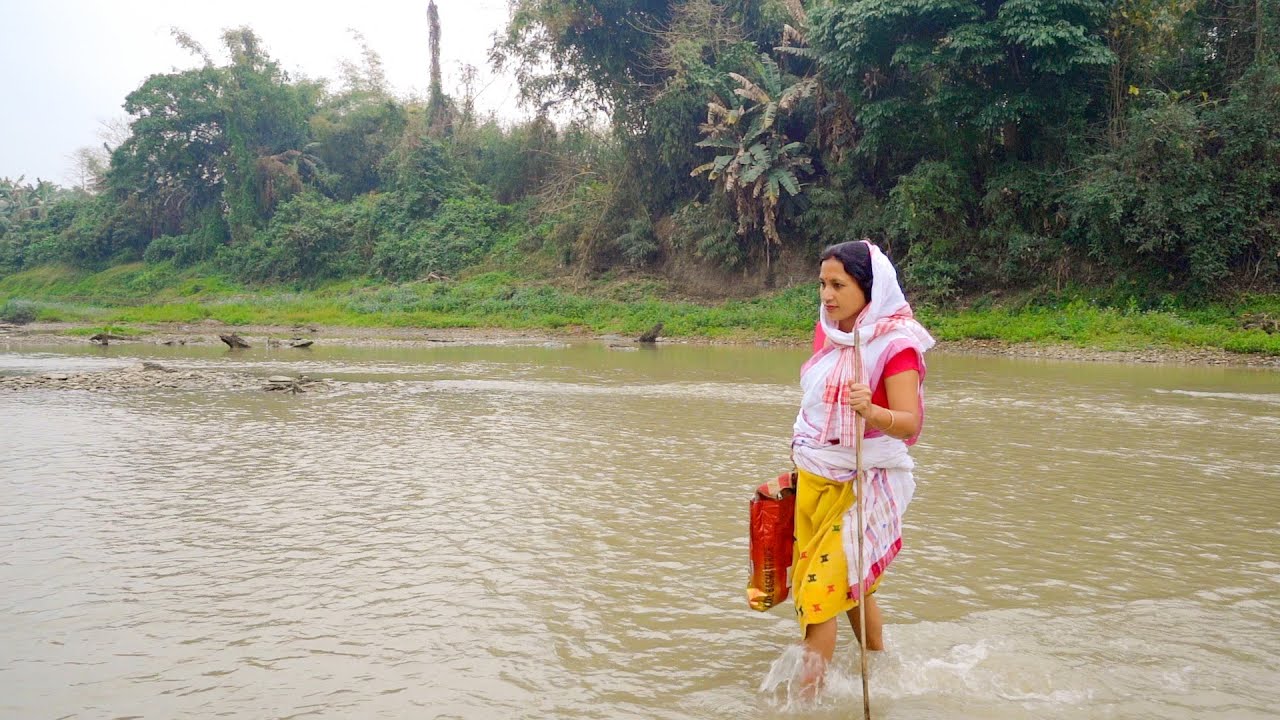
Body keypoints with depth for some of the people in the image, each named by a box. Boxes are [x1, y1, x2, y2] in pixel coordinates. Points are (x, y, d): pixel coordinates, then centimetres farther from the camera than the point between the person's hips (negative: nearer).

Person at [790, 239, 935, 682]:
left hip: (861, 484, -7)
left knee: (821, 592, -8)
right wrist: (802, 454, 21)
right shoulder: (828, 330, 4)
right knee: (850, 588, 17)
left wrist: (871, 412, -43)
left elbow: (910, 422, -24)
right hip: (813, 478, 7)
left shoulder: (896, 343, -16)